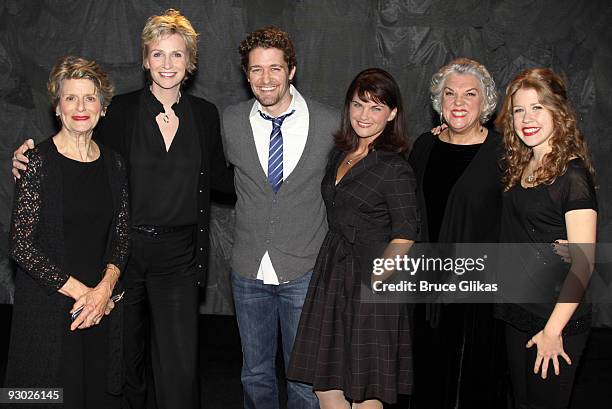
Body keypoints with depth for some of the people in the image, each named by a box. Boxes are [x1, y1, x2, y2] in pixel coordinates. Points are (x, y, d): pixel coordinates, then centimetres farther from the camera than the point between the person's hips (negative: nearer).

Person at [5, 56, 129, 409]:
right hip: (48, 308, -4)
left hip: (103, 308, 4)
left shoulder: (114, 164, 5)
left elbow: (122, 236, 7)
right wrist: (79, 290, -15)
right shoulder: (37, 162, -9)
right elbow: (21, 245, -12)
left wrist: (105, 288, -9)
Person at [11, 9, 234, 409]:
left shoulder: (205, 114, 3)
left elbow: (218, 176, 12)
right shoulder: (122, 109, -3)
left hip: (178, 254, 0)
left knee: (180, 364, -4)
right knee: (127, 352, 16)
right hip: (127, 245, 0)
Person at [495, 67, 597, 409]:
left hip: (556, 320, -7)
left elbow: (583, 263, -19)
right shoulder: (520, 167, 7)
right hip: (519, 315, 7)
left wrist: (553, 330, -19)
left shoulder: (572, 175, -16)